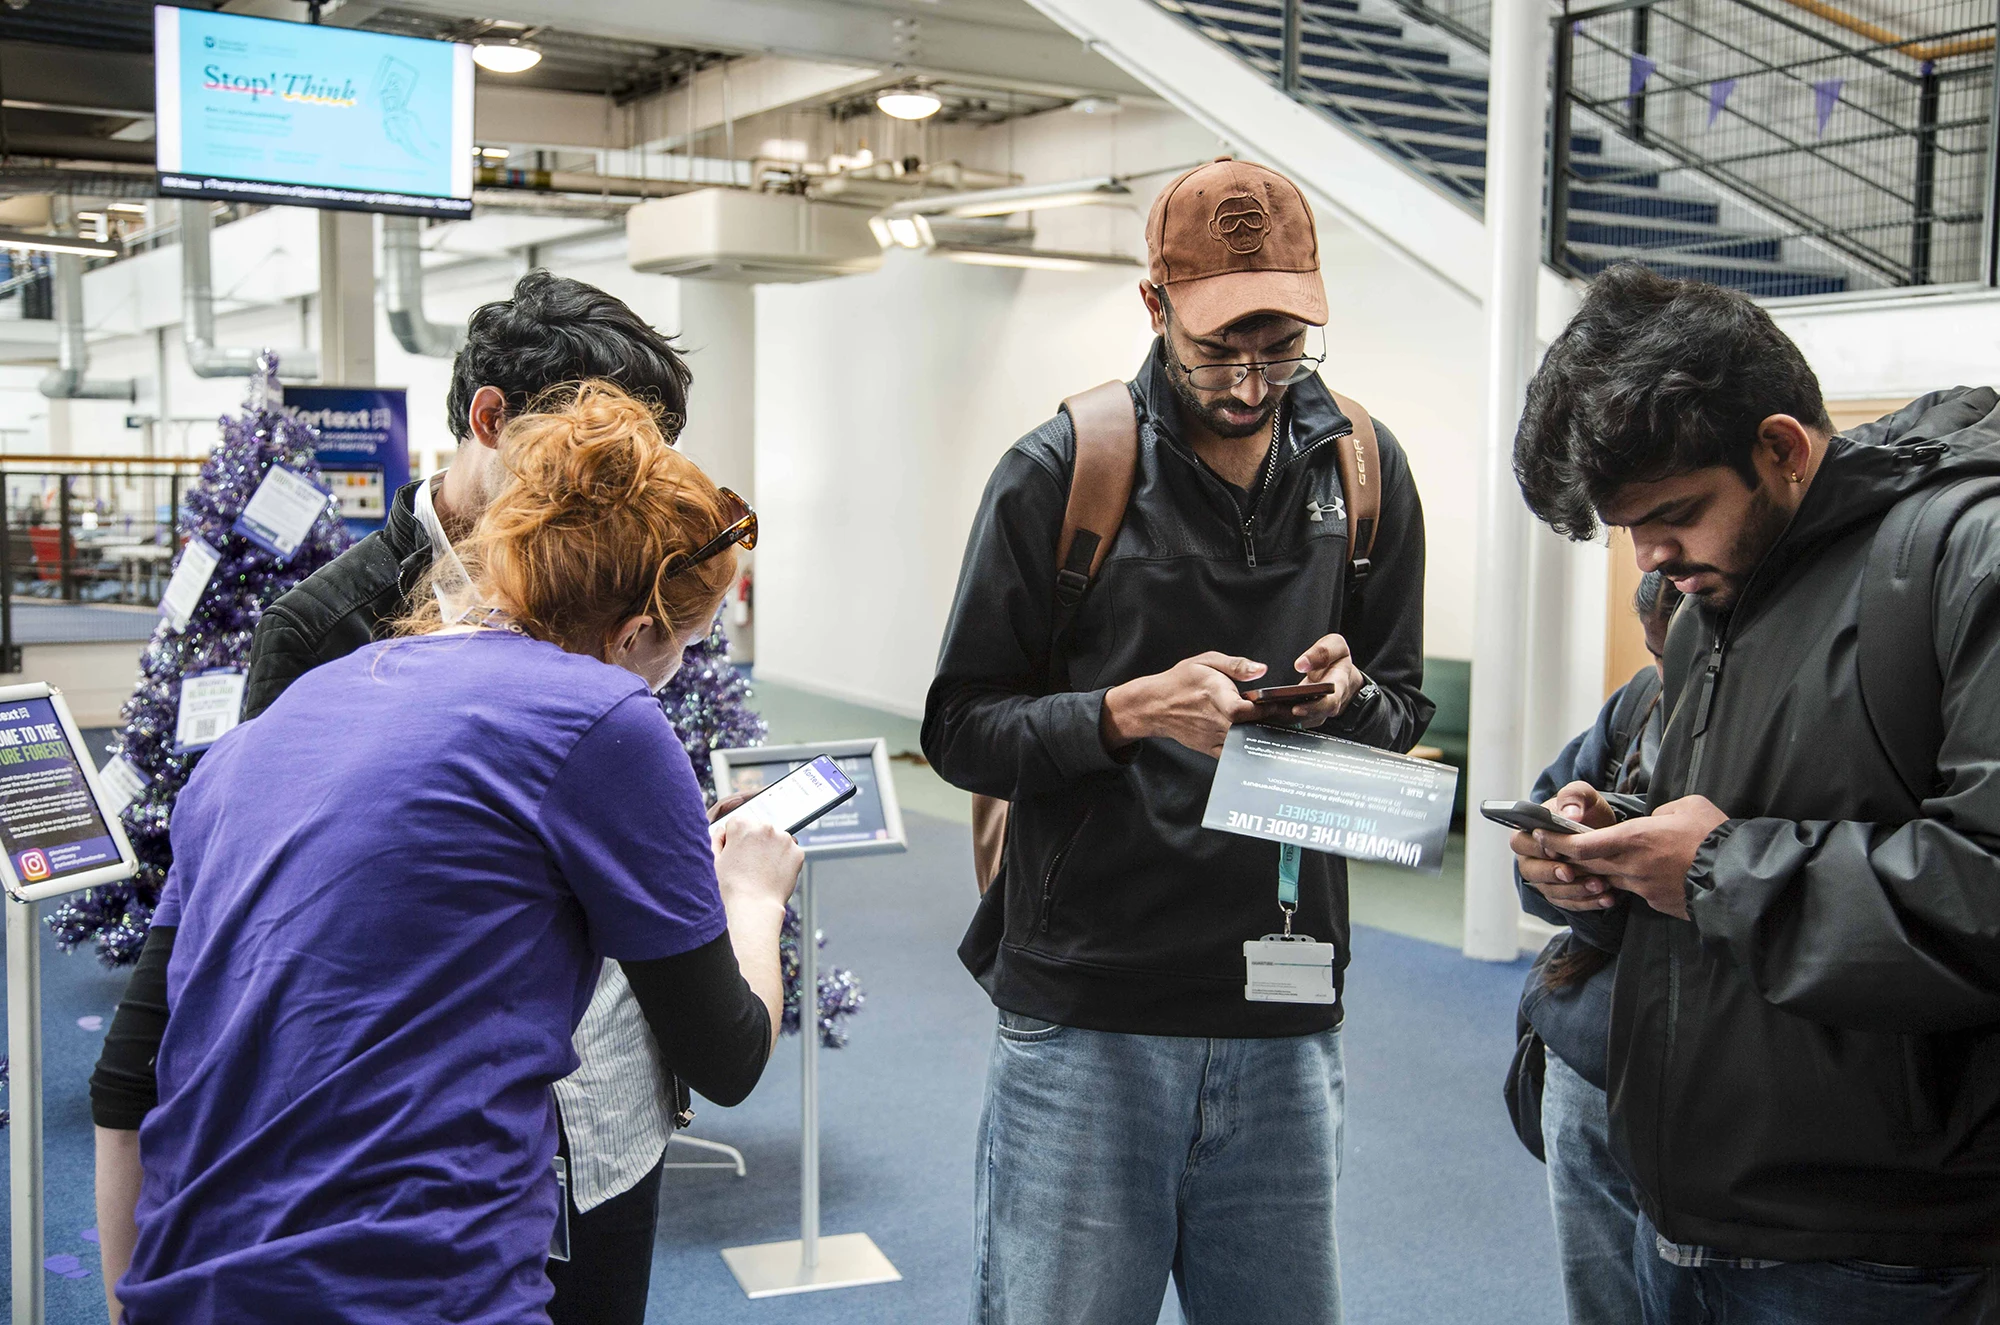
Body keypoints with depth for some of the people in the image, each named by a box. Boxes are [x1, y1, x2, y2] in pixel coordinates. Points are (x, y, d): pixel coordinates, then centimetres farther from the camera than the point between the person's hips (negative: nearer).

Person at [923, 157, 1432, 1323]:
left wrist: (1350, 695, -10)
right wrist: (1126, 712, -20)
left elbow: (1405, 714, 13)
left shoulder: (1364, 472, 6)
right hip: (1085, 1017, -3)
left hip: (1286, 1025, 3)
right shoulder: (1059, 472, -5)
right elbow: (960, 727, -3)